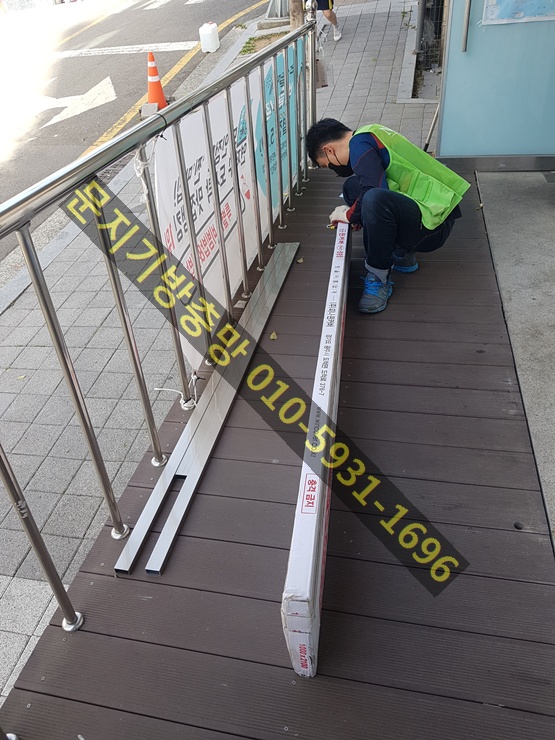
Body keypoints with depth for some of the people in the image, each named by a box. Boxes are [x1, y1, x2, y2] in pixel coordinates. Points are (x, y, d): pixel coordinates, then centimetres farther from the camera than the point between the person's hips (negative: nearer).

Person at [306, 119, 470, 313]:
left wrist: (350, 215, -6)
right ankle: (401, 255, 14)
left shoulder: (360, 144, -11)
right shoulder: (370, 134, 17)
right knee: (352, 187, 14)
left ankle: (378, 279, -17)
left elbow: (375, 191, -23)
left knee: (375, 200, -35)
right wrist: (358, 215, 27)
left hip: (433, 224, -10)